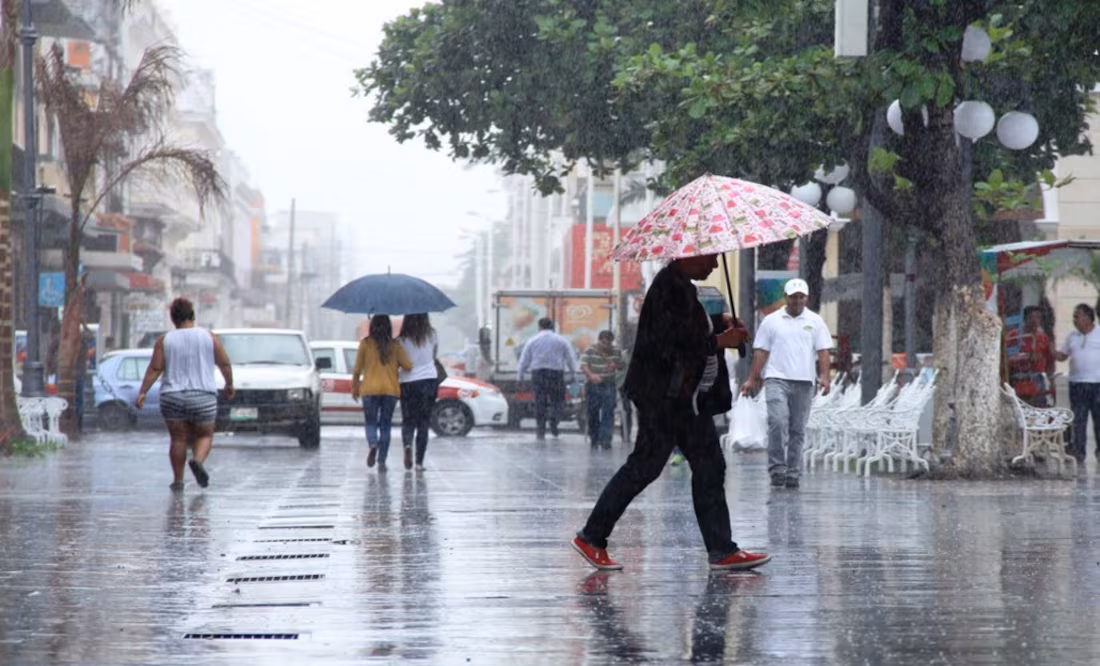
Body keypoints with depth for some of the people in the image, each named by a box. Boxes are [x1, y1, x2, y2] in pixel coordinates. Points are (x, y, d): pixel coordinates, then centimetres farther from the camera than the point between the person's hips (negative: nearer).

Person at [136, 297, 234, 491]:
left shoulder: (164, 340, 0)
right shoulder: (209, 337, 2)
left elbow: (154, 369, -6)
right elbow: (225, 363, 6)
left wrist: (142, 392, -4)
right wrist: (229, 384, 20)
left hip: (172, 397, 1)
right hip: (203, 397, -1)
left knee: (178, 439, 10)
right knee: (204, 436, 11)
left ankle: (178, 480, 8)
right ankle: (197, 460, -17)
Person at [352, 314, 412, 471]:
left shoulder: (365, 343, -1)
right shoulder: (395, 345, 1)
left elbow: (357, 369, 2)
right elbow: (408, 366, -6)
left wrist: (354, 388, 14)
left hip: (370, 389, -1)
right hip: (391, 389, 1)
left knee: (371, 422, 8)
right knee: (385, 425, 9)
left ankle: (372, 444, -24)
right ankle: (382, 461, 3)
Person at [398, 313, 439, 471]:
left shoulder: (402, 340, -8)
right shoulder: (431, 335, -3)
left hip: (408, 383, -1)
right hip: (430, 380, 1)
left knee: (408, 420, 11)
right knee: (423, 421, 7)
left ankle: (407, 443, -20)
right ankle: (419, 461, 3)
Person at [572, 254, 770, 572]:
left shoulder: (683, 286, 15)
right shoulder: (668, 288, -17)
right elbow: (670, 344, -24)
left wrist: (718, 324, 10)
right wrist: (719, 341, -16)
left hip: (688, 397, 10)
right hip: (663, 396, -10)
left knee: (709, 468, 6)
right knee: (645, 465, -5)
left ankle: (722, 551, 8)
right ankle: (591, 537, 5)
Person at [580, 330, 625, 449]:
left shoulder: (616, 351, 4)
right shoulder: (590, 350, -5)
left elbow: (623, 366, 13)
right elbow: (583, 365, -14)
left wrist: (616, 365, -12)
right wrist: (591, 375, -34)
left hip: (609, 385, 1)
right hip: (593, 385, -1)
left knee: (608, 413, -11)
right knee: (593, 413, 2)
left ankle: (605, 439, -14)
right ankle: (594, 440, 15)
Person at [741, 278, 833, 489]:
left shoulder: (815, 322, 10)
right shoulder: (771, 321, 8)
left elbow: (823, 351, 5)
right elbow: (760, 352, 7)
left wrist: (824, 376, -10)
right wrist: (752, 380, 2)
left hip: (804, 382, 2)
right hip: (776, 379, -2)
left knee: (798, 430, 4)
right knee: (777, 422, -18)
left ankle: (792, 474, 9)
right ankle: (777, 469, -14)